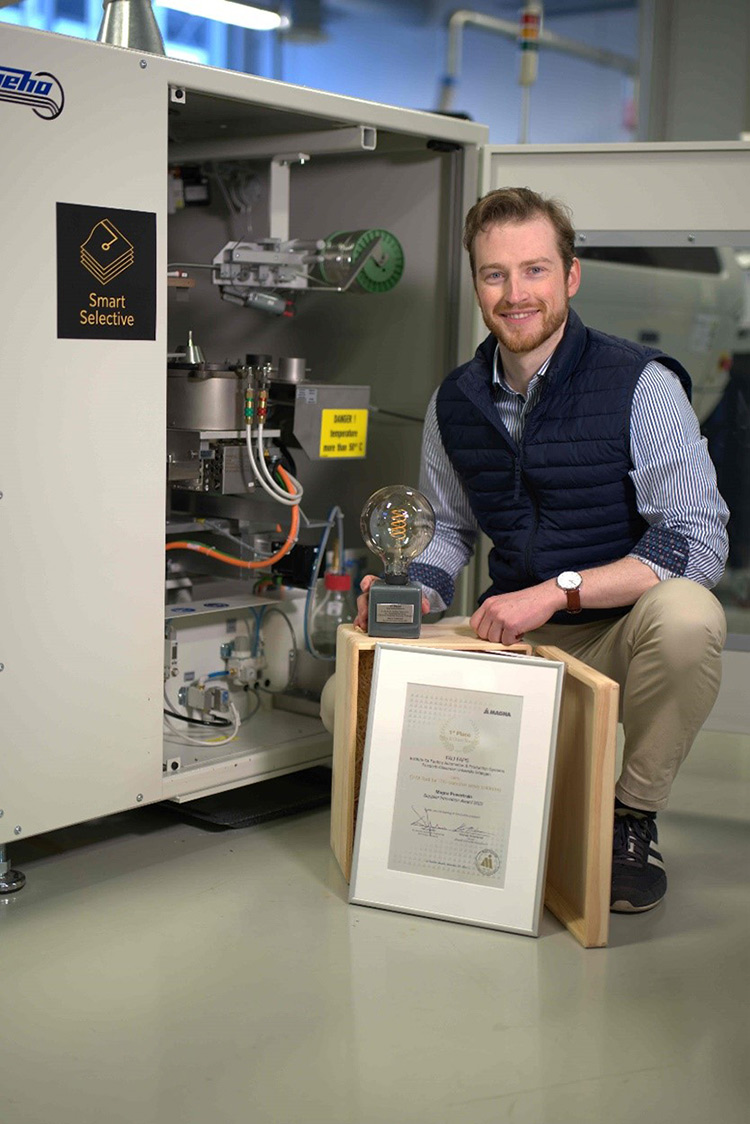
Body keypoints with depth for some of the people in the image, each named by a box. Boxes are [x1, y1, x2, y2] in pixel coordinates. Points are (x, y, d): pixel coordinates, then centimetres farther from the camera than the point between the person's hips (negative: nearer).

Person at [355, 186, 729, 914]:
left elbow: (697, 542, -19)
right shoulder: (455, 402, 3)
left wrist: (557, 591, -27)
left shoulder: (641, 385, -13)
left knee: (686, 614, -38)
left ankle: (634, 816, -9)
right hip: (511, 637, 4)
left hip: (619, 640, -3)